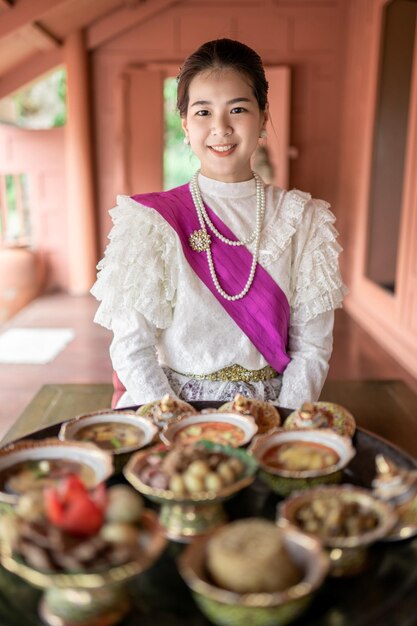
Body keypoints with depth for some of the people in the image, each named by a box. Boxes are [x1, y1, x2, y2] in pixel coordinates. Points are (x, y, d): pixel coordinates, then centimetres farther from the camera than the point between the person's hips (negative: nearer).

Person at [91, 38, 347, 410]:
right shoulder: (150, 220, -4)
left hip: (269, 411, 2)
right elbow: (131, 348, -6)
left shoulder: (301, 220, 2)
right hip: (172, 409, -1)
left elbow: (311, 347, 1)